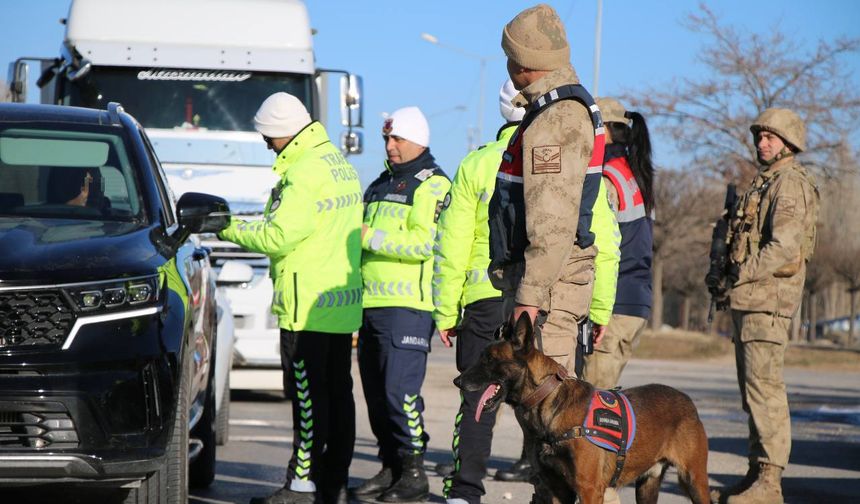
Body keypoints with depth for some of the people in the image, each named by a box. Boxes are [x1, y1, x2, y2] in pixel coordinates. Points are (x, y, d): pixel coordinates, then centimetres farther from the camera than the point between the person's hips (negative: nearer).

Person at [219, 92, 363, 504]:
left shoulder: (304, 173, -17)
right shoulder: (340, 165, 15)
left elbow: (278, 236, -19)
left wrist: (230, 229, -5)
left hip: (308, 305, -10)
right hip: (343, 300, 10)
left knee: (309, 396, -7)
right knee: (338, 393, 11)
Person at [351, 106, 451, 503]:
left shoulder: (432, 185, -5)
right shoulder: (381, 185, 22)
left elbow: (425, 242, -18)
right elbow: (360, 236, 33)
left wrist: (370, 237, -17)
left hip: (408, 306, -9)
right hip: (372, 303, 9)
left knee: (400, 389, -12)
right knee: (376, 392, 10)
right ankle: (391, 468, 18)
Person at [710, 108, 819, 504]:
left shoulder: (790, 183, -10)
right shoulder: (765, 182, 22)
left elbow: (785, 246, -20)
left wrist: (743, 276, -14)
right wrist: (730, 280, 13)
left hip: (768, 297, -10)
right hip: (750, 298, 10)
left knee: (764, 386, -13)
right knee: (754, 388, 11)